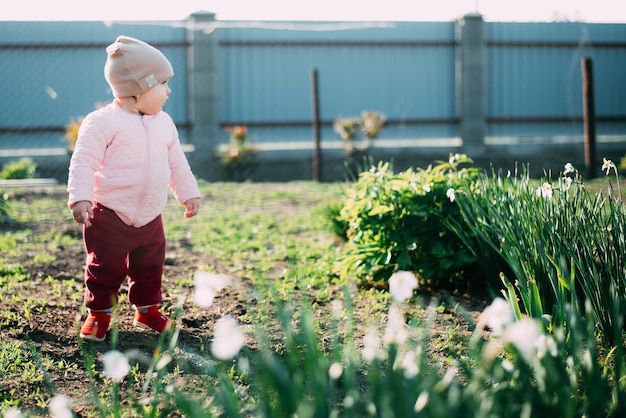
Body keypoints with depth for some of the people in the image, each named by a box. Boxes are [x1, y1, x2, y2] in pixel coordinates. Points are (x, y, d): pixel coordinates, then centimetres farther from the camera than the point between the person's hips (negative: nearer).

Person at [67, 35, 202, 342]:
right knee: (105, 268, 4)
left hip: (150, 217, 6)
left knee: (150, 267, 16)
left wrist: (189, 193, 19)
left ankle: (146, 310, 35)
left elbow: (177, 162, 18)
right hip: (110, 216, -6)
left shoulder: (163, 123, 7)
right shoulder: (103, 122, -14)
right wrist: (79, 198, -23)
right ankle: (99, 313, 23)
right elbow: (83, 162, -15)